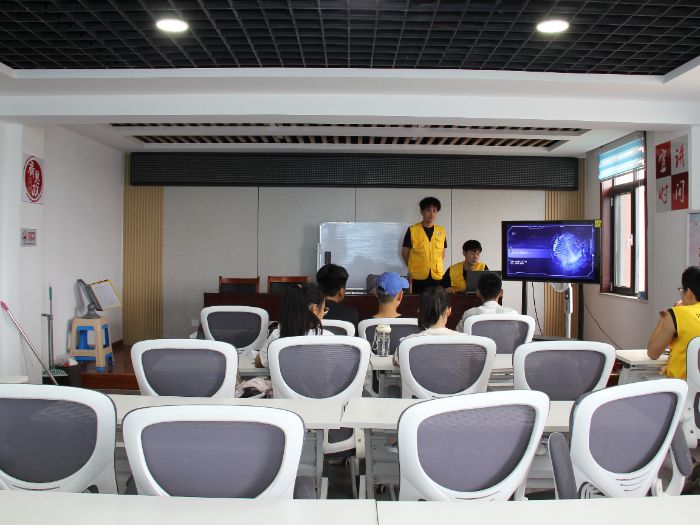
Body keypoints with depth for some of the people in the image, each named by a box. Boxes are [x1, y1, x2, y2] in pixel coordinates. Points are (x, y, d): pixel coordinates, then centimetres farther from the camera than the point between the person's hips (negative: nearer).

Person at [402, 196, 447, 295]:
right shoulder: (412, 230, -2)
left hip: (437, 276, 3)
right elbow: (405, 252, 5)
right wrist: (412, 267, 5)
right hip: (418, 276, -3)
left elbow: (442, 253, 16)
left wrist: (435, 266, 6)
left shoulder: (441, 231, 8)